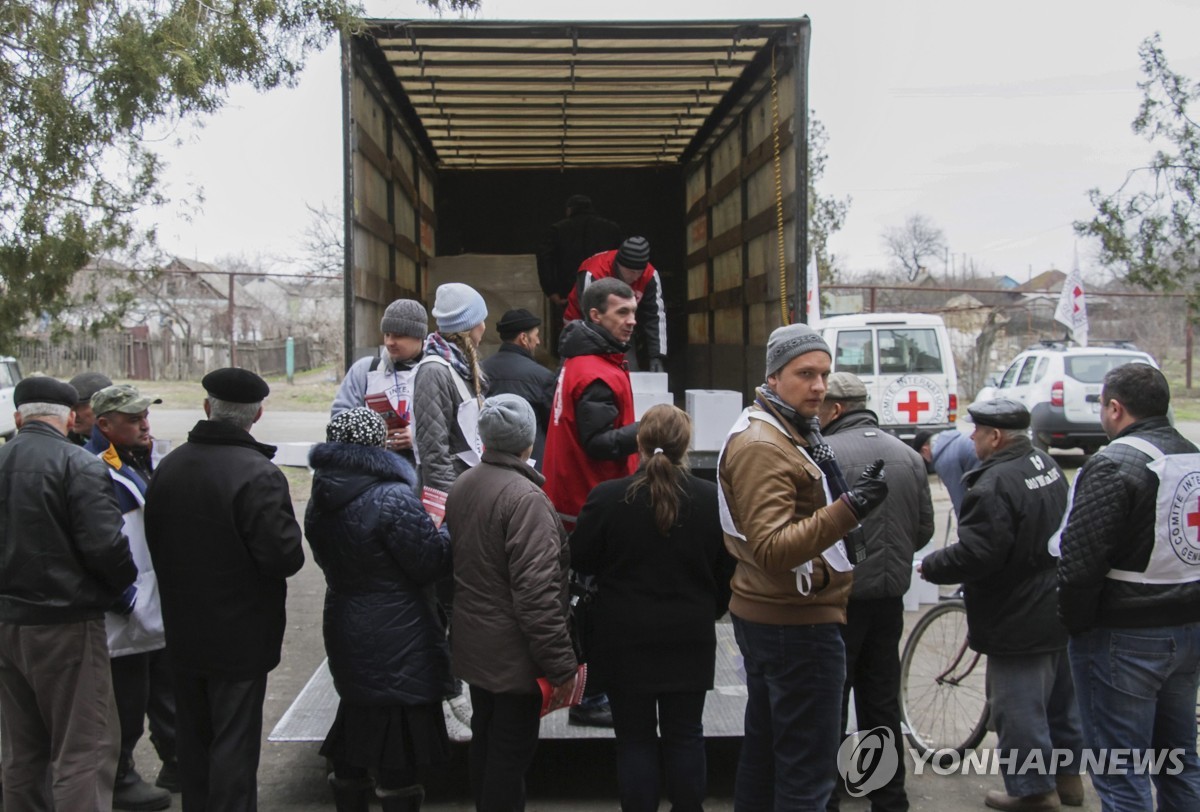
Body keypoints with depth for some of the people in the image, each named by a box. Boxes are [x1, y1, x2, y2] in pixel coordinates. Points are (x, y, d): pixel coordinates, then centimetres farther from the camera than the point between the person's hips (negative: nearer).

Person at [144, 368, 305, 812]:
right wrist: (289, 531, -3)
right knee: (234, 743, 3)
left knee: (192, 738, 19)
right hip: (240, 636, -6)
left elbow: (155, 542, 9)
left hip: (183, 631, 6)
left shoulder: (168, 467, 0)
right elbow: (284, 557, -24)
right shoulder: (259, 475, -22)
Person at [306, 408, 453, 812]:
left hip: (344, 638, 7)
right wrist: (447, 538, 2)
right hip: (397, 647, -7)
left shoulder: (320, 501, 2)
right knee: (399, 752, 3)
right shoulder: (393, 498, -22)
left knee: (352, 742, 20)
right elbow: (430, 563, -16)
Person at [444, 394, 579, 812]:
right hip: (513, 656, -8)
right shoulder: (525, 498, -22)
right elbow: (536, 593, -25)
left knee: (485, 741, 21)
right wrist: (561, 665, -21)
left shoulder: (462, 487, 5)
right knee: (511, 753, 1)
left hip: (472, 647, 9)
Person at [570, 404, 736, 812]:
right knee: (685, 735, 14)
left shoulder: (606, 497, -14)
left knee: (635, 739, 9)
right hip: (690, 640, 2)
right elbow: (727, 572, 1)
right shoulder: (712, 499, -9)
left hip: (624, 639, -1)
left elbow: (579, 561, -3)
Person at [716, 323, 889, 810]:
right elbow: (772, 550, -29)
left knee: (764, 748, 19)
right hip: (798, 624, -11)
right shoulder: (762, 446, -19)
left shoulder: (787, 432, 14)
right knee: (808, 771, -6)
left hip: (764, 617, 11)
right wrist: (848, 509, -37)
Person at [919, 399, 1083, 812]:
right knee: (1058, 697, 21)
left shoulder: (995, 484, -26)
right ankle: (1066, 773, 34)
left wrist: (929, 566, -13)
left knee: (1018, 705, 2)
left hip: (1018, 619, -10)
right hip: (1057, 610, 10)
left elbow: (975, 554, -29)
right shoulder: (1047, 465, 6)